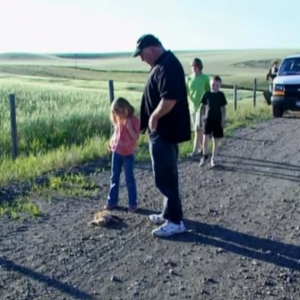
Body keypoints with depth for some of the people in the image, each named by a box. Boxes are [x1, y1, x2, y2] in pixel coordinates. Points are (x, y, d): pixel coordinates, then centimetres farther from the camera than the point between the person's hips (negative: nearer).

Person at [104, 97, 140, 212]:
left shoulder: (134, 120, -12)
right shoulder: (117, 120, 5)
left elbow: (136, 138, -16)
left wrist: (129, 126, -25)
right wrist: (111, 143, 6)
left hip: (128, 154, -5)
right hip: (116, 152, 5)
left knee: (129, 179, 1)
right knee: (114, 178, 11)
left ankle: (133, 203, 10)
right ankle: (112, 201, 20)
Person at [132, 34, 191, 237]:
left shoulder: (167, 66, -19)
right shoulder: (162, 64, 15)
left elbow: (170, 99, -29)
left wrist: (154, 117, -17)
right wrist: (153, 119, 17)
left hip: (165, 131, -11)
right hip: (163, 130, 11)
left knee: (165, 177, -5)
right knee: (167, 175, 17)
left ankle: (175, 221, 2)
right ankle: (169, 213, 28)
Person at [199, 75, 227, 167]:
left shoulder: (221, 95, -1)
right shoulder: (207, 94, -1)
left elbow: (223, 108, 3)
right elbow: (202, 106, 4)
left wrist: (223, 120, -1)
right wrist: (200, 118, 2)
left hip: (217, 120, 0)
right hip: (208, 119, 0)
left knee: (216, 140, 5)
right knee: (205, 138, -9)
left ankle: (214, 158, 17)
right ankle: (205, 156, 11)